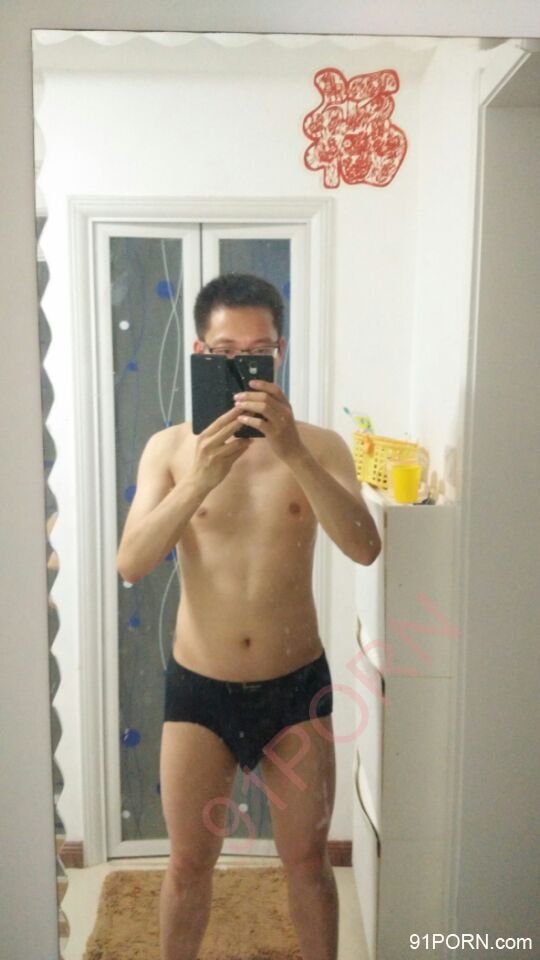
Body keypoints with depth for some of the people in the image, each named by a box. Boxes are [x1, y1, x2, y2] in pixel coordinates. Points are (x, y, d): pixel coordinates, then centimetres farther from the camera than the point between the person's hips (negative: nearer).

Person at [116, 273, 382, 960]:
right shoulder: (170, 448, -4)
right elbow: (131, 564, -15)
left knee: (307, 860, 17)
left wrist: (293, 452, -32)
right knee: (189, 864, 17)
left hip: (297, 685, 0)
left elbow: (364, 548, -20)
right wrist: (199, 480, -30)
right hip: (199, 689, 0)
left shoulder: (319, 446, -5)